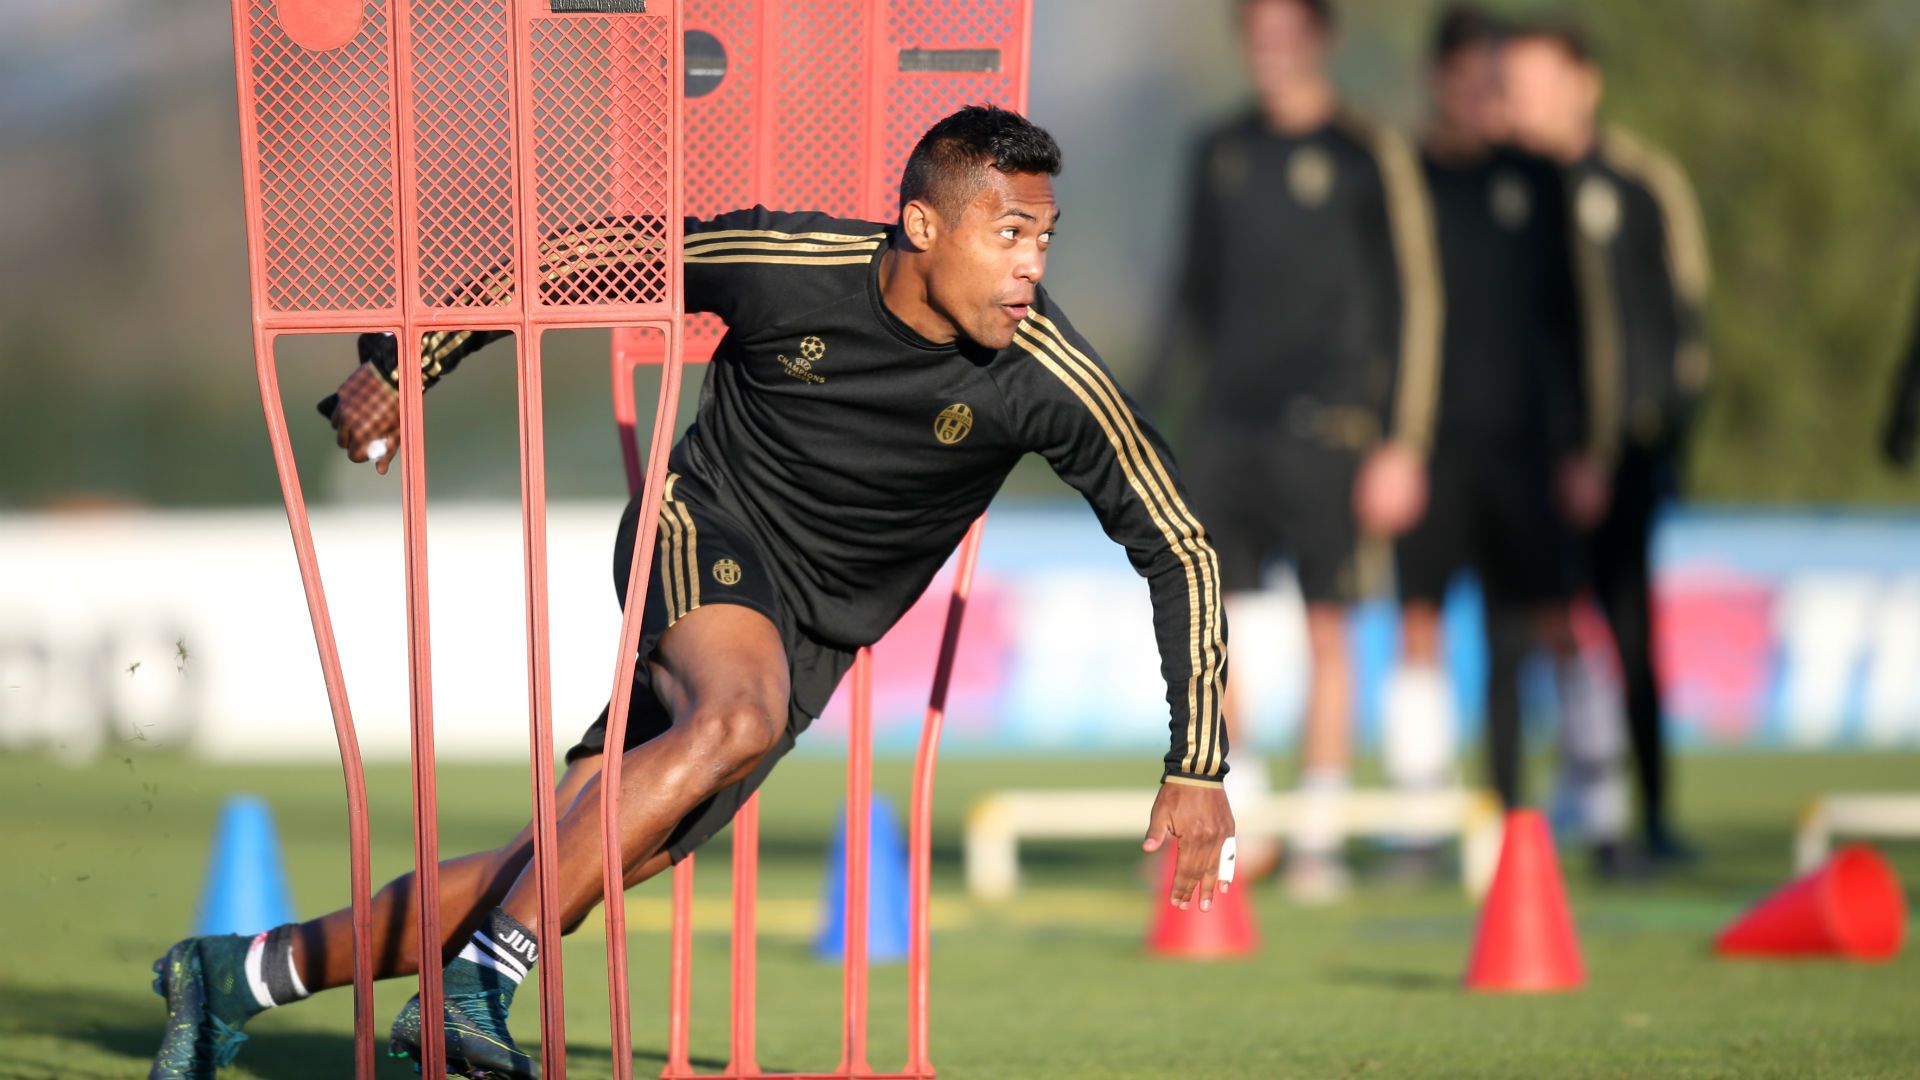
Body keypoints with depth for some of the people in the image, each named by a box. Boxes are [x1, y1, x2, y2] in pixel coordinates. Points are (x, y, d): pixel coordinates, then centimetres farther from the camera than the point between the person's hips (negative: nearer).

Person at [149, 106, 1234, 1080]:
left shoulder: (1048, 378, -19)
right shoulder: (781, 262, -19)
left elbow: (1180, 549, -11)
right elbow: (581, 258, -2)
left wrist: (1198, 767, -14)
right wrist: (403, 372, 5)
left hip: (810, 636, 3)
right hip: (703, 533, -3)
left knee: (568, 869, -7)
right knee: (742, 714, -37)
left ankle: (242, 974, 4)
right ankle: (479, 991, -38)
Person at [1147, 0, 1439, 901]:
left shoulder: (1369, 157, -1)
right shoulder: (1221, 153, 13)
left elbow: (1413, 302, -2)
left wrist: (1402, 445, -7)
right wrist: (1156, 399, 11)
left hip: (1327, 423, -4)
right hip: (1228, 421, 4)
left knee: (1327, 629, -1)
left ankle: (1318, 836, 5)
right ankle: (1233, 812, 7)